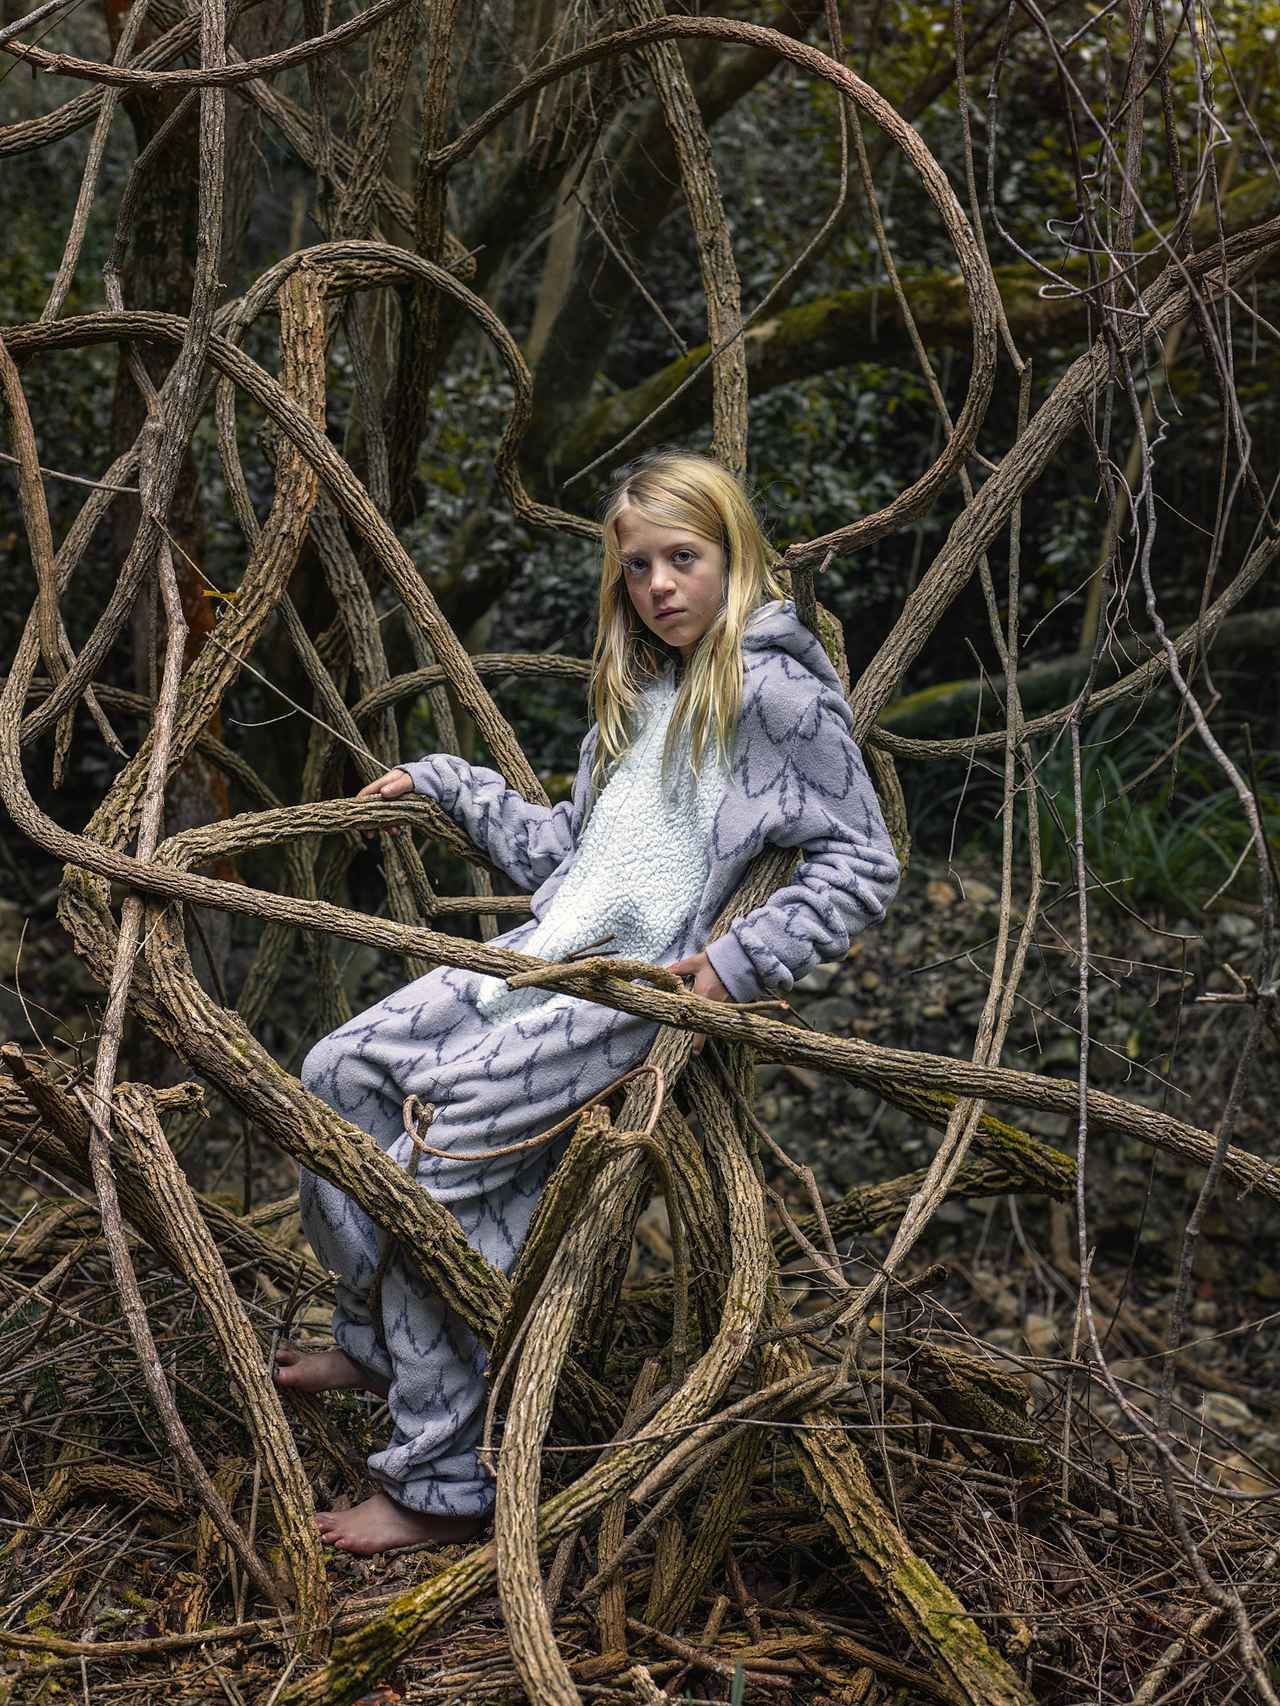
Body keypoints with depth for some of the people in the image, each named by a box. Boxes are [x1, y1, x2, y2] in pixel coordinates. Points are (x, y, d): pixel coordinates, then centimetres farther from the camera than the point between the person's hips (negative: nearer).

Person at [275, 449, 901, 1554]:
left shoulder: (777, 691, -7)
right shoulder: (637, 694, 19)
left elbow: (863, 865, -8)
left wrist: (740, 963, -17)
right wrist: (444, 786, 25)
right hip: (539, 954, 9)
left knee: (431, 1165, -17)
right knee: (338, 1073, 0)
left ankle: (444, 1486, -5)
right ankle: (384, 1341, 16)